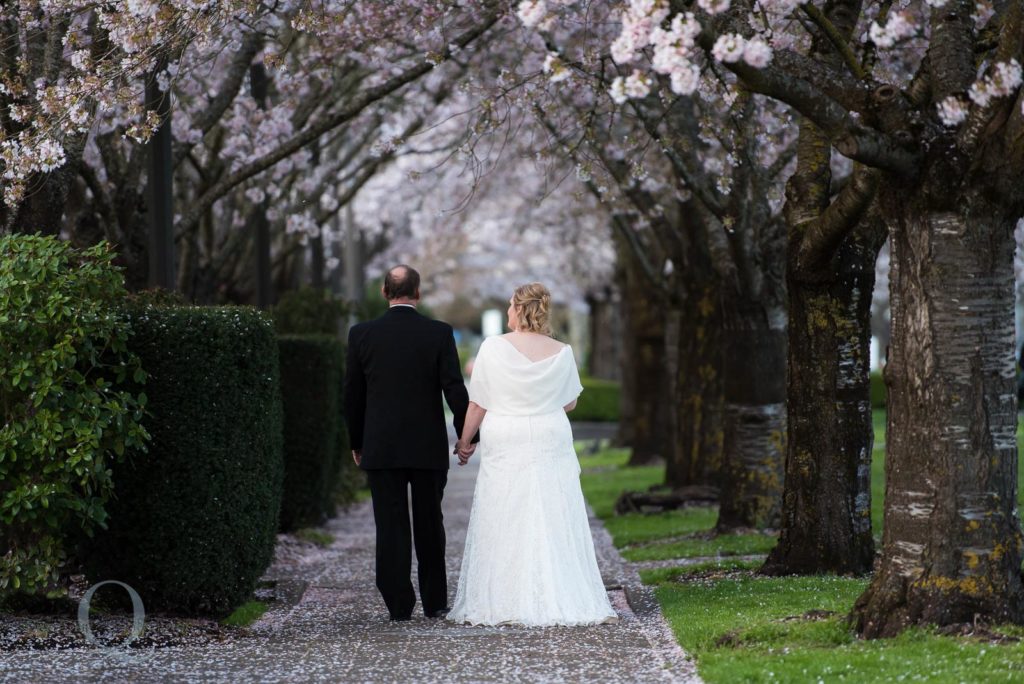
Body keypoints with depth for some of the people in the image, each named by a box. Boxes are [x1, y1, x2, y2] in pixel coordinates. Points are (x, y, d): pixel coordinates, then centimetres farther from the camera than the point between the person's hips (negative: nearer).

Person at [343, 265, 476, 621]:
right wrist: (466, 435, 3)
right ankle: (434, 601, 16)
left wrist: (357, 443, 14)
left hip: (381, 448, 0)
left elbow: (352, 395, 3)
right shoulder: (439, 333, -5)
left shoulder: (362, 334, -2)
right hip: (430, 448, 0)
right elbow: (455, 389, -8)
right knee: (430, 525, 11)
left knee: (391, 526, 3)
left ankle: (399, 604, 1)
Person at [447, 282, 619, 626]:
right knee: (554, 526, 5)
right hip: (552, 446, 2)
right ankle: (562, 600, 4)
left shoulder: (493, 347, -7)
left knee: (504, 527, 2)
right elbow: (570, 403, 10)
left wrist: (464, 441, 9)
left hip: (505, 446, -2)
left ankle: (501, 603, 2)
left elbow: (478, 404, -3)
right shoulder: (562, 353, -1)